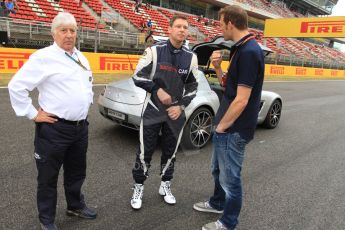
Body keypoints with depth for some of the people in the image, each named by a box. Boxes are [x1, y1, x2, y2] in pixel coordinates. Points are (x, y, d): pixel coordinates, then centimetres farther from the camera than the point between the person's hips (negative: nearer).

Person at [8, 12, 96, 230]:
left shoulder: (81, 57, 11)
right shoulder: (43, 57, -12)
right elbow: (16, 86, -13)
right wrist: (32, 114, -13)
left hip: (81, 126, 7)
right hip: (54, 129, -6)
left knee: (77, 172, 21)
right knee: (48, 177, 9)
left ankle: (76, 205, 43)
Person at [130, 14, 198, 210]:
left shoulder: (191, 57, 3)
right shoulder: (154, 51, -6)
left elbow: (192, 86, 8)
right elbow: (138, 77, -5)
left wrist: (181, 106, -4)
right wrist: (158, 90, -16)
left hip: (176, 112, 3)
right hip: (153, 110, -2)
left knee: (170, 152, 13)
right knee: (145, 152, 3)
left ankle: (165, 186, 33)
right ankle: (139, 188, 23)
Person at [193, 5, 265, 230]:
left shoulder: (249, 52, -21)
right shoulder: (240, 49, 9)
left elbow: (241, 100, -24)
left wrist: (222, 126, -14)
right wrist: (218, 67, -2)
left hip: (234, 129, -9)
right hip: (226, 125, 10)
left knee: (230, 177, 8)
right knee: (218, 170, 25)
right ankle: (218, 203, 47)